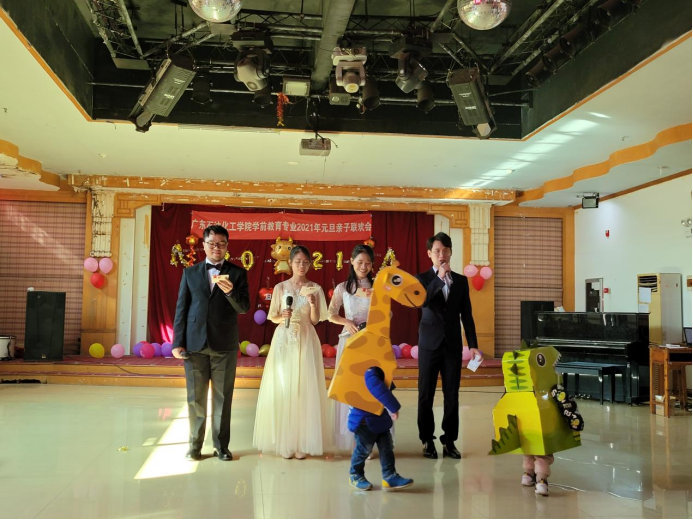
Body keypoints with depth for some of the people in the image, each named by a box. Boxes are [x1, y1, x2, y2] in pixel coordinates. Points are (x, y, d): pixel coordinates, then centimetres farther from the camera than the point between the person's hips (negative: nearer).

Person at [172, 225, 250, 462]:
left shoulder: (237, 273, 5)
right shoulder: (190, 273, 9)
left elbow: (244, 308, -3)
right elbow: (181, 308, 6)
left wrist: (230, 291, -22)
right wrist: (178, 342, 0)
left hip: (225, 345, -1)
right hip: (195, 344, 1)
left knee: (223, 398, 6)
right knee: (195, 398, 8)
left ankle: (221, 445, 17)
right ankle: (195, 445, 19)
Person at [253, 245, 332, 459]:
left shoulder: (315, 289, 4)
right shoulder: (280, 287, 4)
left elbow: (315, 320, 1)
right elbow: (273, 317, 6)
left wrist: (313, 305, -17)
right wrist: (282, 317, -15)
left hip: (306, 341, 0)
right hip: (283, 341, 0)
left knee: (305, 390, -2)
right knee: (282, 389, 0)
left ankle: (302, 442, 5)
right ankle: (284, 442, 8)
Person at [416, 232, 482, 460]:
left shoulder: (461, 281, 7)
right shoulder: (422, 278, 1)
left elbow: (467, 315, 7)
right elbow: (421, 302, -19)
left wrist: (473, 345, 2)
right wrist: (439, 277, -22)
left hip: (453, 345, 2)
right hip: (430, 344, -2)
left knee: (452, 395, 4)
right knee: (426, 395, 4)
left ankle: (449, 441, 13)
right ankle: (427, 441, 15)